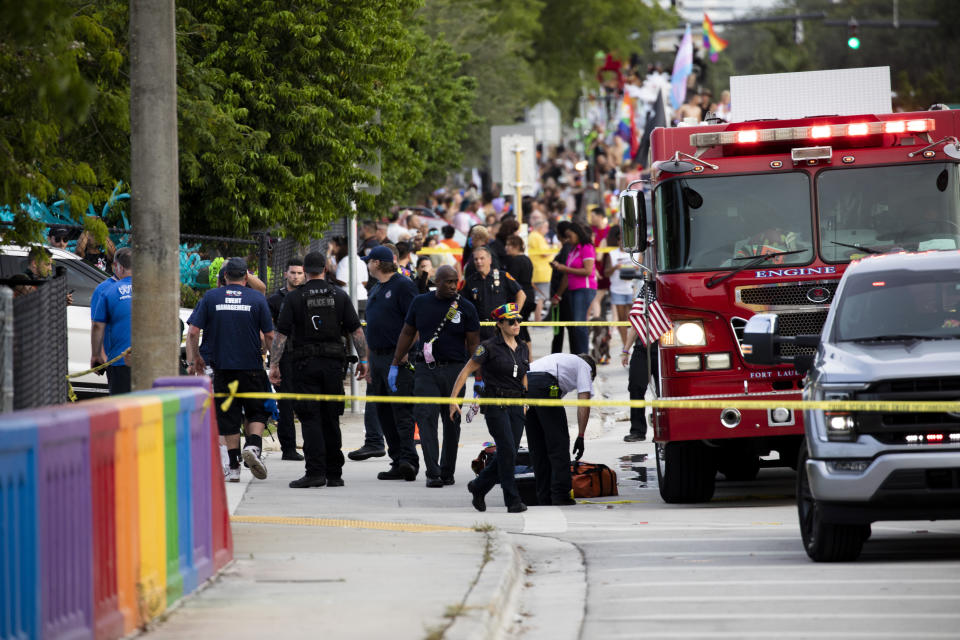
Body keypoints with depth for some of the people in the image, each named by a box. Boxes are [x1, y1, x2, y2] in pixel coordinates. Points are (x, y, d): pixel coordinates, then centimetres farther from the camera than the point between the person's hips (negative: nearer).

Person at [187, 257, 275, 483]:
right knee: (257, 411, 13)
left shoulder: (210, 298, 1)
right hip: (251, 367, -1)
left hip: (222, 366, 1)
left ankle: (234, 466, 8)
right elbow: (269, 336, -1)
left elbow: (193, 332, -3)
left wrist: (193, 360, 9)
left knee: (228, 416, 8)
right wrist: (266, 353, 17)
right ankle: (253, 445, -12)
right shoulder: (257, 299, -2)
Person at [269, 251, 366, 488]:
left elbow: (281, 334, -5)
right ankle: (334, 474, 14)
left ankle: (316, 472, -14)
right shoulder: (339, 296, 5)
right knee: (331, 419, 11)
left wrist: (274, 365, -3)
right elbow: (356, 330, 3)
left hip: (305, 364, -3)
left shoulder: (294, 298, -2)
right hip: (333, 363, 3)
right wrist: (363, 359, 10)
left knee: (310, 418, -3)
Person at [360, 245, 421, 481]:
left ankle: (408, 459, -18)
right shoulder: (375, 291, 20)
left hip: (398, 358, -9)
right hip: (377, 357, 9)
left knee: (402, 411, -13)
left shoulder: (403, 286, -7)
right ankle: (398, 462, 10)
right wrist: (367, 361, 21)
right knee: (383, 412, 7)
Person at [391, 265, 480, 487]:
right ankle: (433, 473, -14)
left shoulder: (466, 308, 1)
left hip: (454, 369, 0)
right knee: (425, 417, -12)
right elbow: (407, 334, 14)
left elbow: (474, 344, 1)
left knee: (452, 422, 6)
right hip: (426, 369, 0)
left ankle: (447, 471, 18)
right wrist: (395, 366, 11)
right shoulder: (420, 303, 6)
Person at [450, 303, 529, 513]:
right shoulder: (489, 348, -7)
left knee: (507, 455, 4)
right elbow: (466, 371, -4)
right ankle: (512, 501, -6)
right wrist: (454, 398, -8)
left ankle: (478, 487, 24)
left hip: (516, 407, 6)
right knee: (508, 452, -12)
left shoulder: (523, 348, 11)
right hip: (495, 406, -6)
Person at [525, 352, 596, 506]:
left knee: (536, 447, 16)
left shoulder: (562, 360, 41)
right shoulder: (584, 366, 22)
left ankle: (544, 496, 17)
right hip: (545, 386, -7)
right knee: (558, 443, 4)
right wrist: (580, 437, 5)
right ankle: (560, 495, 1)